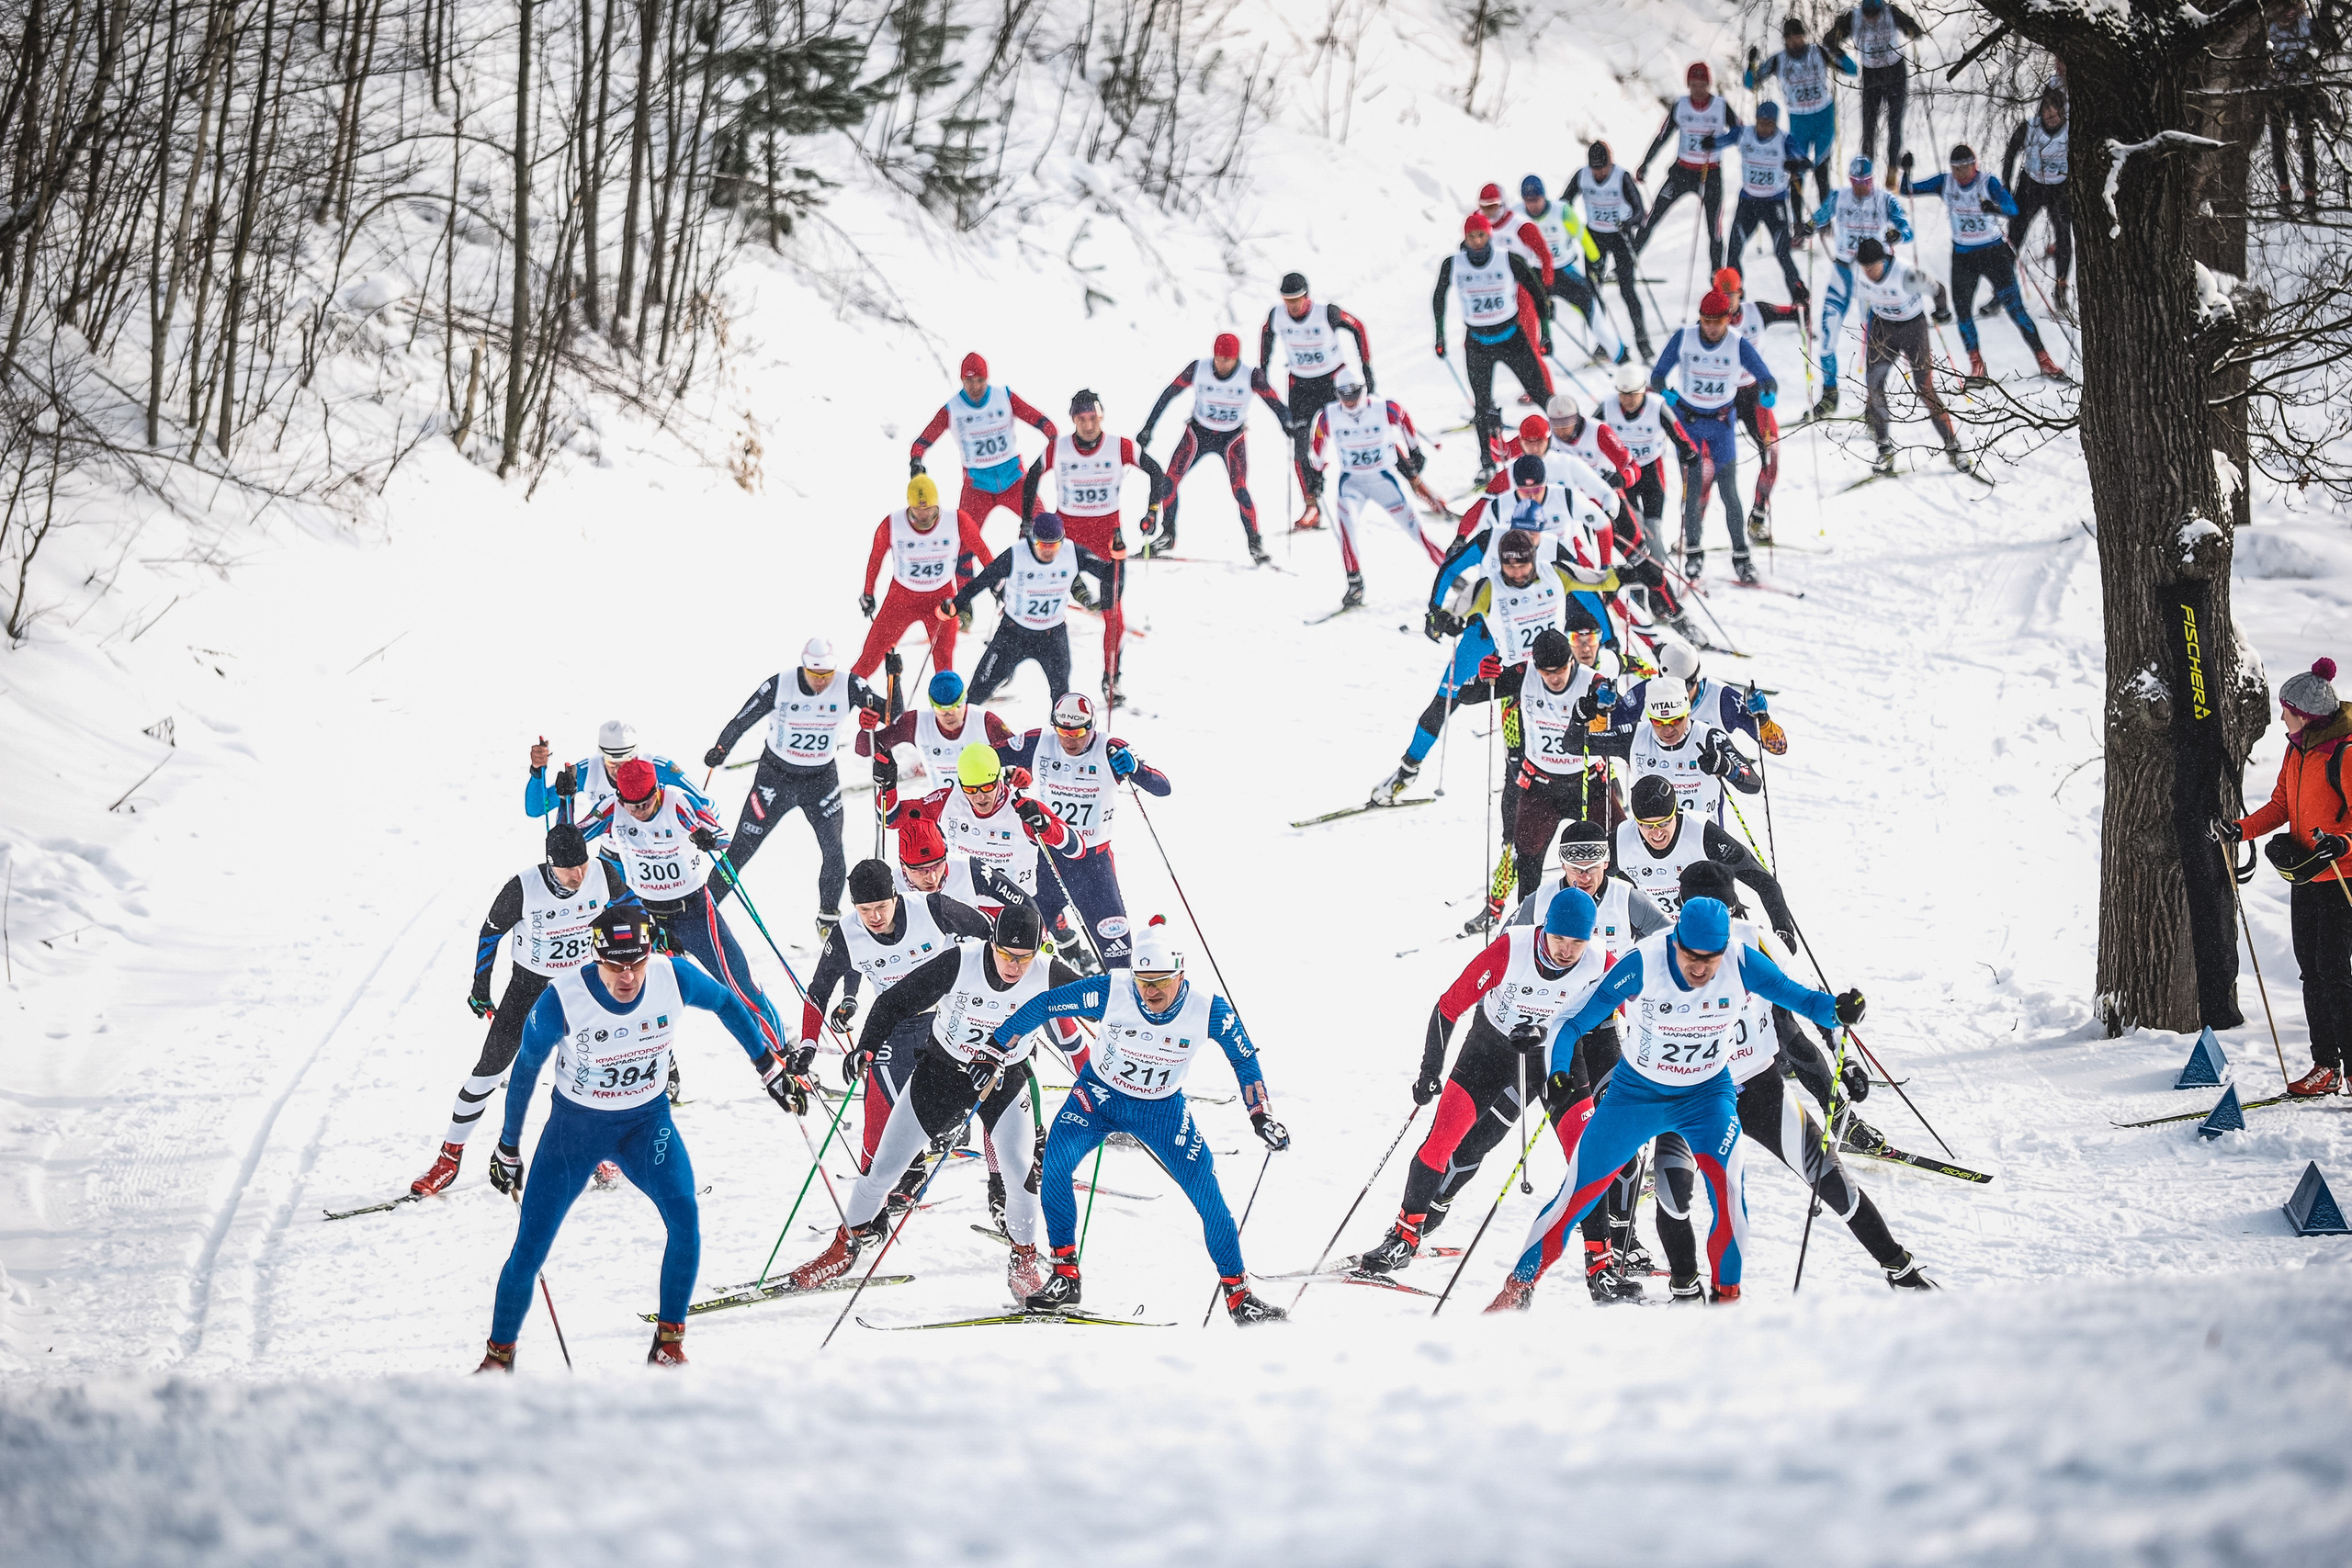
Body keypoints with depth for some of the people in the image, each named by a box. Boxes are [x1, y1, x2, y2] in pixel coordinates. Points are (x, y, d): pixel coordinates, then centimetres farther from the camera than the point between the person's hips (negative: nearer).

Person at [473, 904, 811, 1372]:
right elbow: (525, 1070, -9)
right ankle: (498, 1358, 19)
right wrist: (508, 1148, 1)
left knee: (685, 1218, -24)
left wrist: (771, 1067, 6)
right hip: (575, 1124, -1)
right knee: (529, 1250, -4)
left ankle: (669, 1342, -8)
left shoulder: (675, 977, -21)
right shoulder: (562, 1000, -26)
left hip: (647, 1122, 1)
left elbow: (727, 1004, 2)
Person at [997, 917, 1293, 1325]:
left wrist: (1261, 1115, -11)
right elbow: (1043, 1006, -15)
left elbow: (1245, 1059, -6)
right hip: (1100, 1096, -1)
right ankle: (1065, 1276, -11)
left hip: (1162, 1109, 1)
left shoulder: (1209, 1009, -23)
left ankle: (1237, 1291, 9)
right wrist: (994, 1049, -12)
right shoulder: (1112, 993, -27)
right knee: (1055, 1164, -23)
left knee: (1208, 1194, -8)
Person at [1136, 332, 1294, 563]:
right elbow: (1169, 394, -8)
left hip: (1232, 438, -2)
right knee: (1170, 480, -10)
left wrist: (1287, 426, -33)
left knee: (1239, 489, -17)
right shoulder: (1197, 369, -16)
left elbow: (1274, 402, -14)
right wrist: (1148, 427, -6)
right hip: (1198, 432, 2)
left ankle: (1255, 543, -5)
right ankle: (1167, 535, 6)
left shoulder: (1251, 377, -19)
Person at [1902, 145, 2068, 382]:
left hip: (1994, 253, -3)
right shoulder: (1945, 183, -4)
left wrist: (1995, 207, -50)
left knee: (2015, 307, -9)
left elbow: (2013, 209, -28)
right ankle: (1976, 364, 11)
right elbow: (1908, 191, 0)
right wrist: (1906, 171, -21)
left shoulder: (1989, 183, -14)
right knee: (1962, 311, -5)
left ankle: (2044, 361, -3)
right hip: (1962, 256, 3)